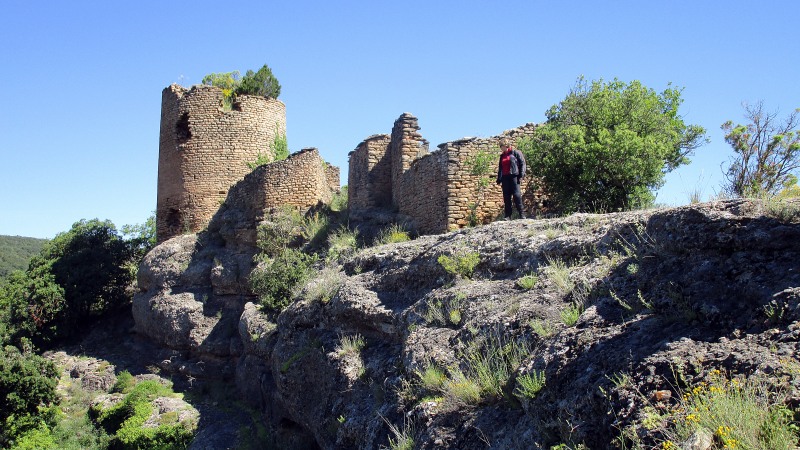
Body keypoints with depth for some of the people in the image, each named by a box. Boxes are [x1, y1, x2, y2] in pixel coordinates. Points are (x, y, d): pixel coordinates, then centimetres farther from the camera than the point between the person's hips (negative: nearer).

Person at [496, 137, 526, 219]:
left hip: (514, 176, -6)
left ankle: (521, 214, -6)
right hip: (505, 178, 6)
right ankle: (508, 216, 5)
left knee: (516, 195, -11)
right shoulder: (502, 156, 19)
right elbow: (500, 168, 22)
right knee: (506, 197, 3)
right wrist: (499, 179, 15)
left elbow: (522, 163, -3)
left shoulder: (515, 152, 0)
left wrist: (521, 175, -11)